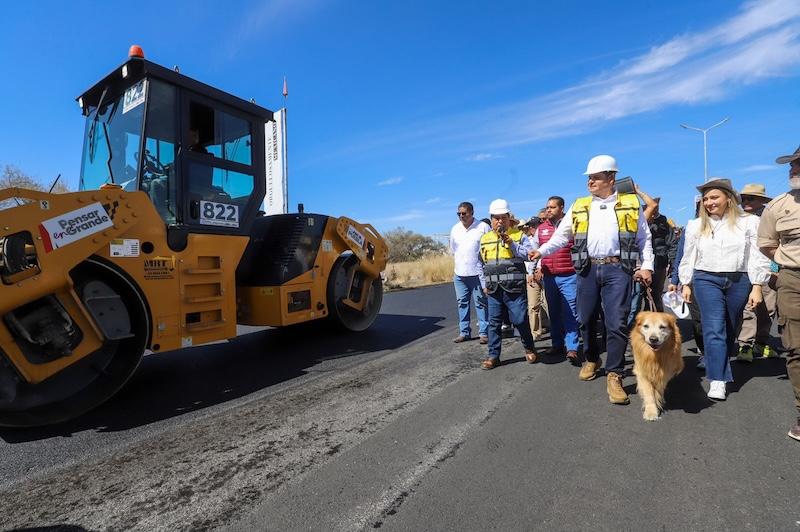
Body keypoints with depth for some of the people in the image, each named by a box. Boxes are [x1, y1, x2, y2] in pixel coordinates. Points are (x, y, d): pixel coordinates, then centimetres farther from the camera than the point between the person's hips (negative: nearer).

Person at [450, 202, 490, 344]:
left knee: (481, 303, 2)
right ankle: (464, 332, 20)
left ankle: (483, 332, 11)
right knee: (462, 303, 10)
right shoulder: (455, 229, 10)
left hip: (478, 273, -5)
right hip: (459, 273, 5)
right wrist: (457, 265, 13)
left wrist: (486, 267, -3)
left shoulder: (483, 227, -4)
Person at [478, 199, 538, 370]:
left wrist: (511, 243, -16)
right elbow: (481, 264, 18)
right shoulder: (485, 238, 13)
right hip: (493, 289, 3)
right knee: (494, 322, 7)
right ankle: (493, 355, 17)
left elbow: (528, 254, -6)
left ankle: (529, 348, 26)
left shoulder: (519, 235, 4)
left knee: (520, 320, 0)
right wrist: (484, 284, 13)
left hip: (514, 287, -3)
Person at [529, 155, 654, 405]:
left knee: (616, 323, -7)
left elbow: (644, 238, 11)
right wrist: (542, 251, -7)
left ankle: (614, 375, 4)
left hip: (617, 269, -2)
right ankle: (591, 360, 32)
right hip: (587, 269, 2)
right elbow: (561, 235, 8)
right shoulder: (579, 206, 11)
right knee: (586, 320, 9)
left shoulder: (630, 204, 8)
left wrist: (647, 265, 0)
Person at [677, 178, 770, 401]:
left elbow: (758, 256, 3)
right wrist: (686, 284, 10)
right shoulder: (696, 225, 8)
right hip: (706, 280, -1)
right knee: (714, 328, -11)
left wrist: (756, 287, -3)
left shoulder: (748, 222, 4)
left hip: (739, 281, 1)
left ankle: (719, 364, 34)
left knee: (731, 328, 13)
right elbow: (688, 257, 12)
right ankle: (718, 380, -11)